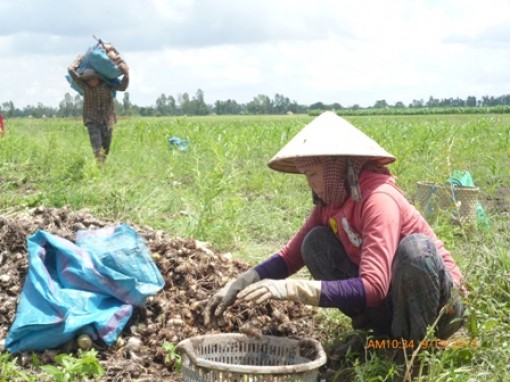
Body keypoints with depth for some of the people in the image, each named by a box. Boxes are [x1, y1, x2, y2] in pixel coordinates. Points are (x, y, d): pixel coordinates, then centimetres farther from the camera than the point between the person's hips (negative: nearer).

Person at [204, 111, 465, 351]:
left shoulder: (378, 199, -28)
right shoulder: (329, 201, -4)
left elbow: (372, 288, -37)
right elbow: (291, 255, -2)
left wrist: (292, 289, -41)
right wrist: (239, 285, -17)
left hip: (436, 293, -7)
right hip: (388, 291, 7)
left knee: (414, 246, -37)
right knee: (316, 242, -8)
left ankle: (412, 344, -13)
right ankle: (383, 330, -1)